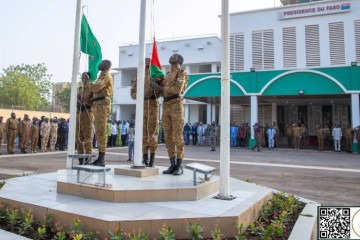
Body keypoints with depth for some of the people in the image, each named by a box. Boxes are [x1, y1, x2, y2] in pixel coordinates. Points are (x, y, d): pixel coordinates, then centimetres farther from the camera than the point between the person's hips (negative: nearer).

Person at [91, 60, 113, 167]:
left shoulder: (106, 76, -4)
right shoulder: (102, 76, 28)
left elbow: (96, 88, -18)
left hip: (102, 104, -10)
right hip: (97, 104, 10)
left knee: (101, 131, -14)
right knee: (98, 132, 8)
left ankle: (101, 159, -16)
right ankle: (100, 158, 11)